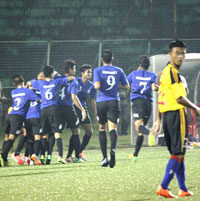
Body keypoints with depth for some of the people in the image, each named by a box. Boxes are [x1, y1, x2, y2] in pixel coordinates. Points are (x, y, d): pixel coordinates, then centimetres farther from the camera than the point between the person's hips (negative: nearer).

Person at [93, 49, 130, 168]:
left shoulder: (98, 70, -1)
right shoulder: (118, 71, 7)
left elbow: (97, 86, -15)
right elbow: (127, 87, 12)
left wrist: (96, 85, 7)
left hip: (101, 102, -1)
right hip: (114, 101, 1)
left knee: (102, 129, 12)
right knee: (113, 128, -9)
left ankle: (105, 157, 9)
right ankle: (113, 149, -39)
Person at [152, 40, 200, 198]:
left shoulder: (165, 72, 17)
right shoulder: (173, 72, -13)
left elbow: (161, 98, 20)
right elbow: (180, 98, -17)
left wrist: (159, 121, 22)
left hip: (167, 115, 10)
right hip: (177, 114, -10)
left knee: (178, 154, 14)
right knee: (178, 154, -8)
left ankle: (183, 189, 18)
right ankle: (163, 188, -14)